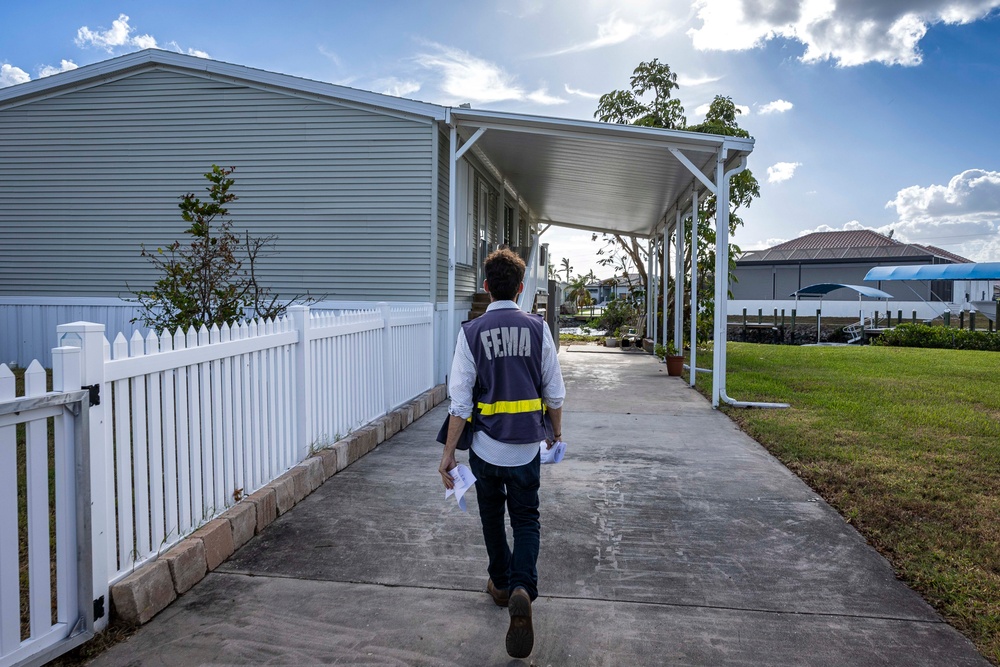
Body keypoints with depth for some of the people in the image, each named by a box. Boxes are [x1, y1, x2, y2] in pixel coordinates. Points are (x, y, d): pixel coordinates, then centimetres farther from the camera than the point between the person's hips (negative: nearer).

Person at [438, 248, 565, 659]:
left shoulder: (471, 333, -9)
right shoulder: (537, 328, -5)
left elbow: (461, 401, -10)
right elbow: (554, 392, 0)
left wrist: (449, 453, -3)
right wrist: (556, 431, 17)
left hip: (486, 447, 0)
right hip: (527, 447, 1)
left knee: (492, 517, 21)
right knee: (526, 520, 13)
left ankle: (501, 584, 37)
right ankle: (522, 589, -8)